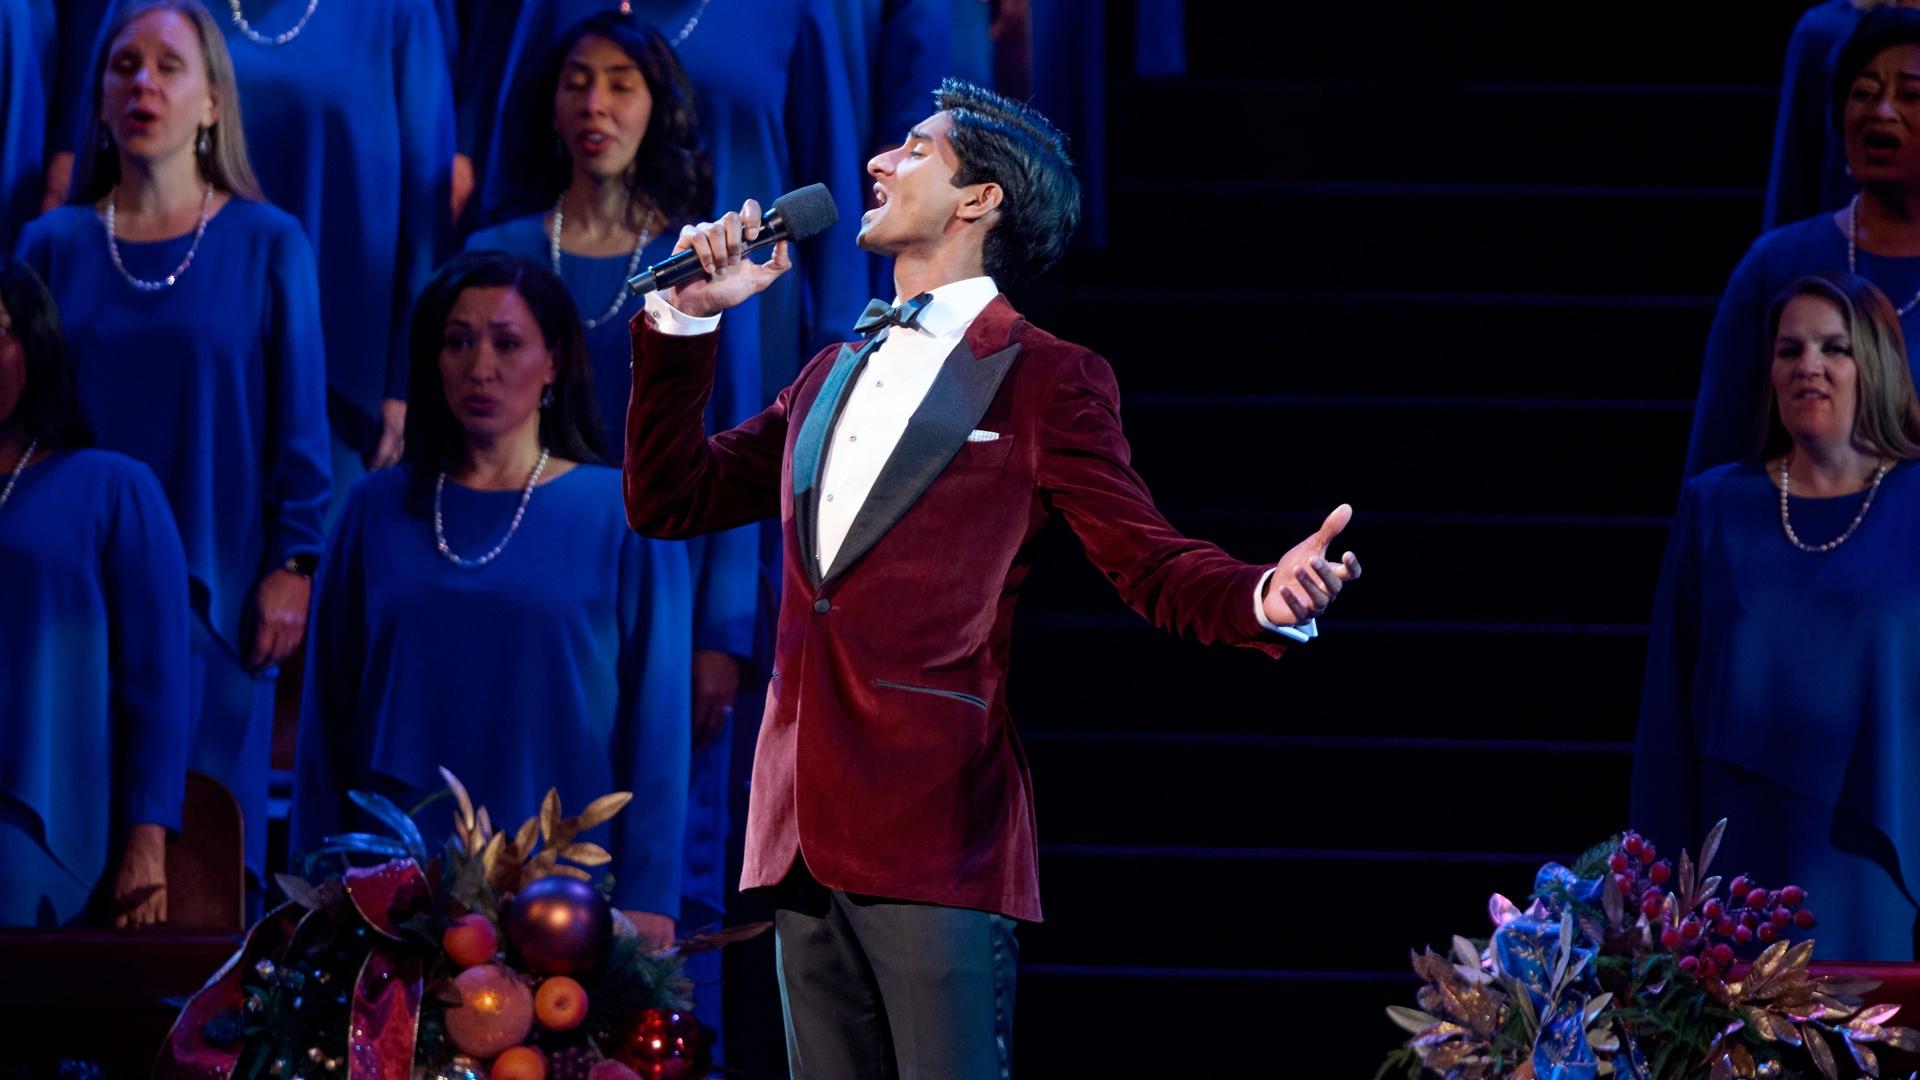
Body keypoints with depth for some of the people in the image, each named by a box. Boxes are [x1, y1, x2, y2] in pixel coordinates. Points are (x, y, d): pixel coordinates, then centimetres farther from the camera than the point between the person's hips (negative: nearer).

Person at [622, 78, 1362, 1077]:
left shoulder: (1045, 379, 1)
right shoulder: (834, 376, 21)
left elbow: (1148, 563, -3)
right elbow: (669, 498, 22)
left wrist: (1262, 599, -24)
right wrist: (685, 322, 12)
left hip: (935, 839, -7)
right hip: (805, 832, 7)